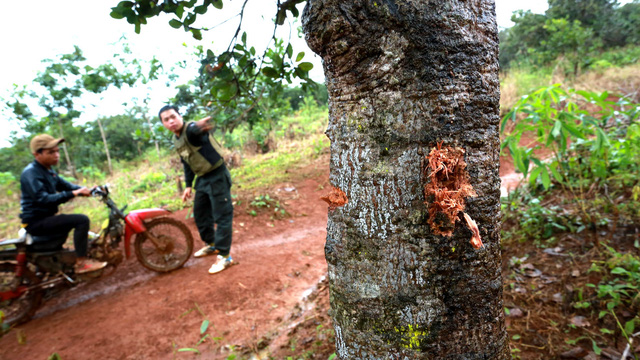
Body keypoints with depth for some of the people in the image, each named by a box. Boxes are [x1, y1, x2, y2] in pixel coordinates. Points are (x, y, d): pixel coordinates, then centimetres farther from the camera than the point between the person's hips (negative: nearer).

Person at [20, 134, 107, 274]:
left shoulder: (48, 171, 12)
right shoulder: (30, 173, -20)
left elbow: (65, 185, 8)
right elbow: (43, 199, -31)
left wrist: (87, 190, -9)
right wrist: (73, 194, -35)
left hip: (44, 218, 11)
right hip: (36, 222, -11)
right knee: (82, 220, -23)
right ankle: (81, 263, -20)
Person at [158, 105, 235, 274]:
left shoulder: (191, 129, -20)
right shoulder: (176, 140, 8)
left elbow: (195, 129, -47)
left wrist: (198, 126, -71)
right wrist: (188, 185, 17)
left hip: (217, 176, -9)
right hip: (202, 179, 9)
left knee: (222, 216, -5)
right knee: (200, 214, 19)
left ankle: (224, 256, 2)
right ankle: (211, 244, 38)